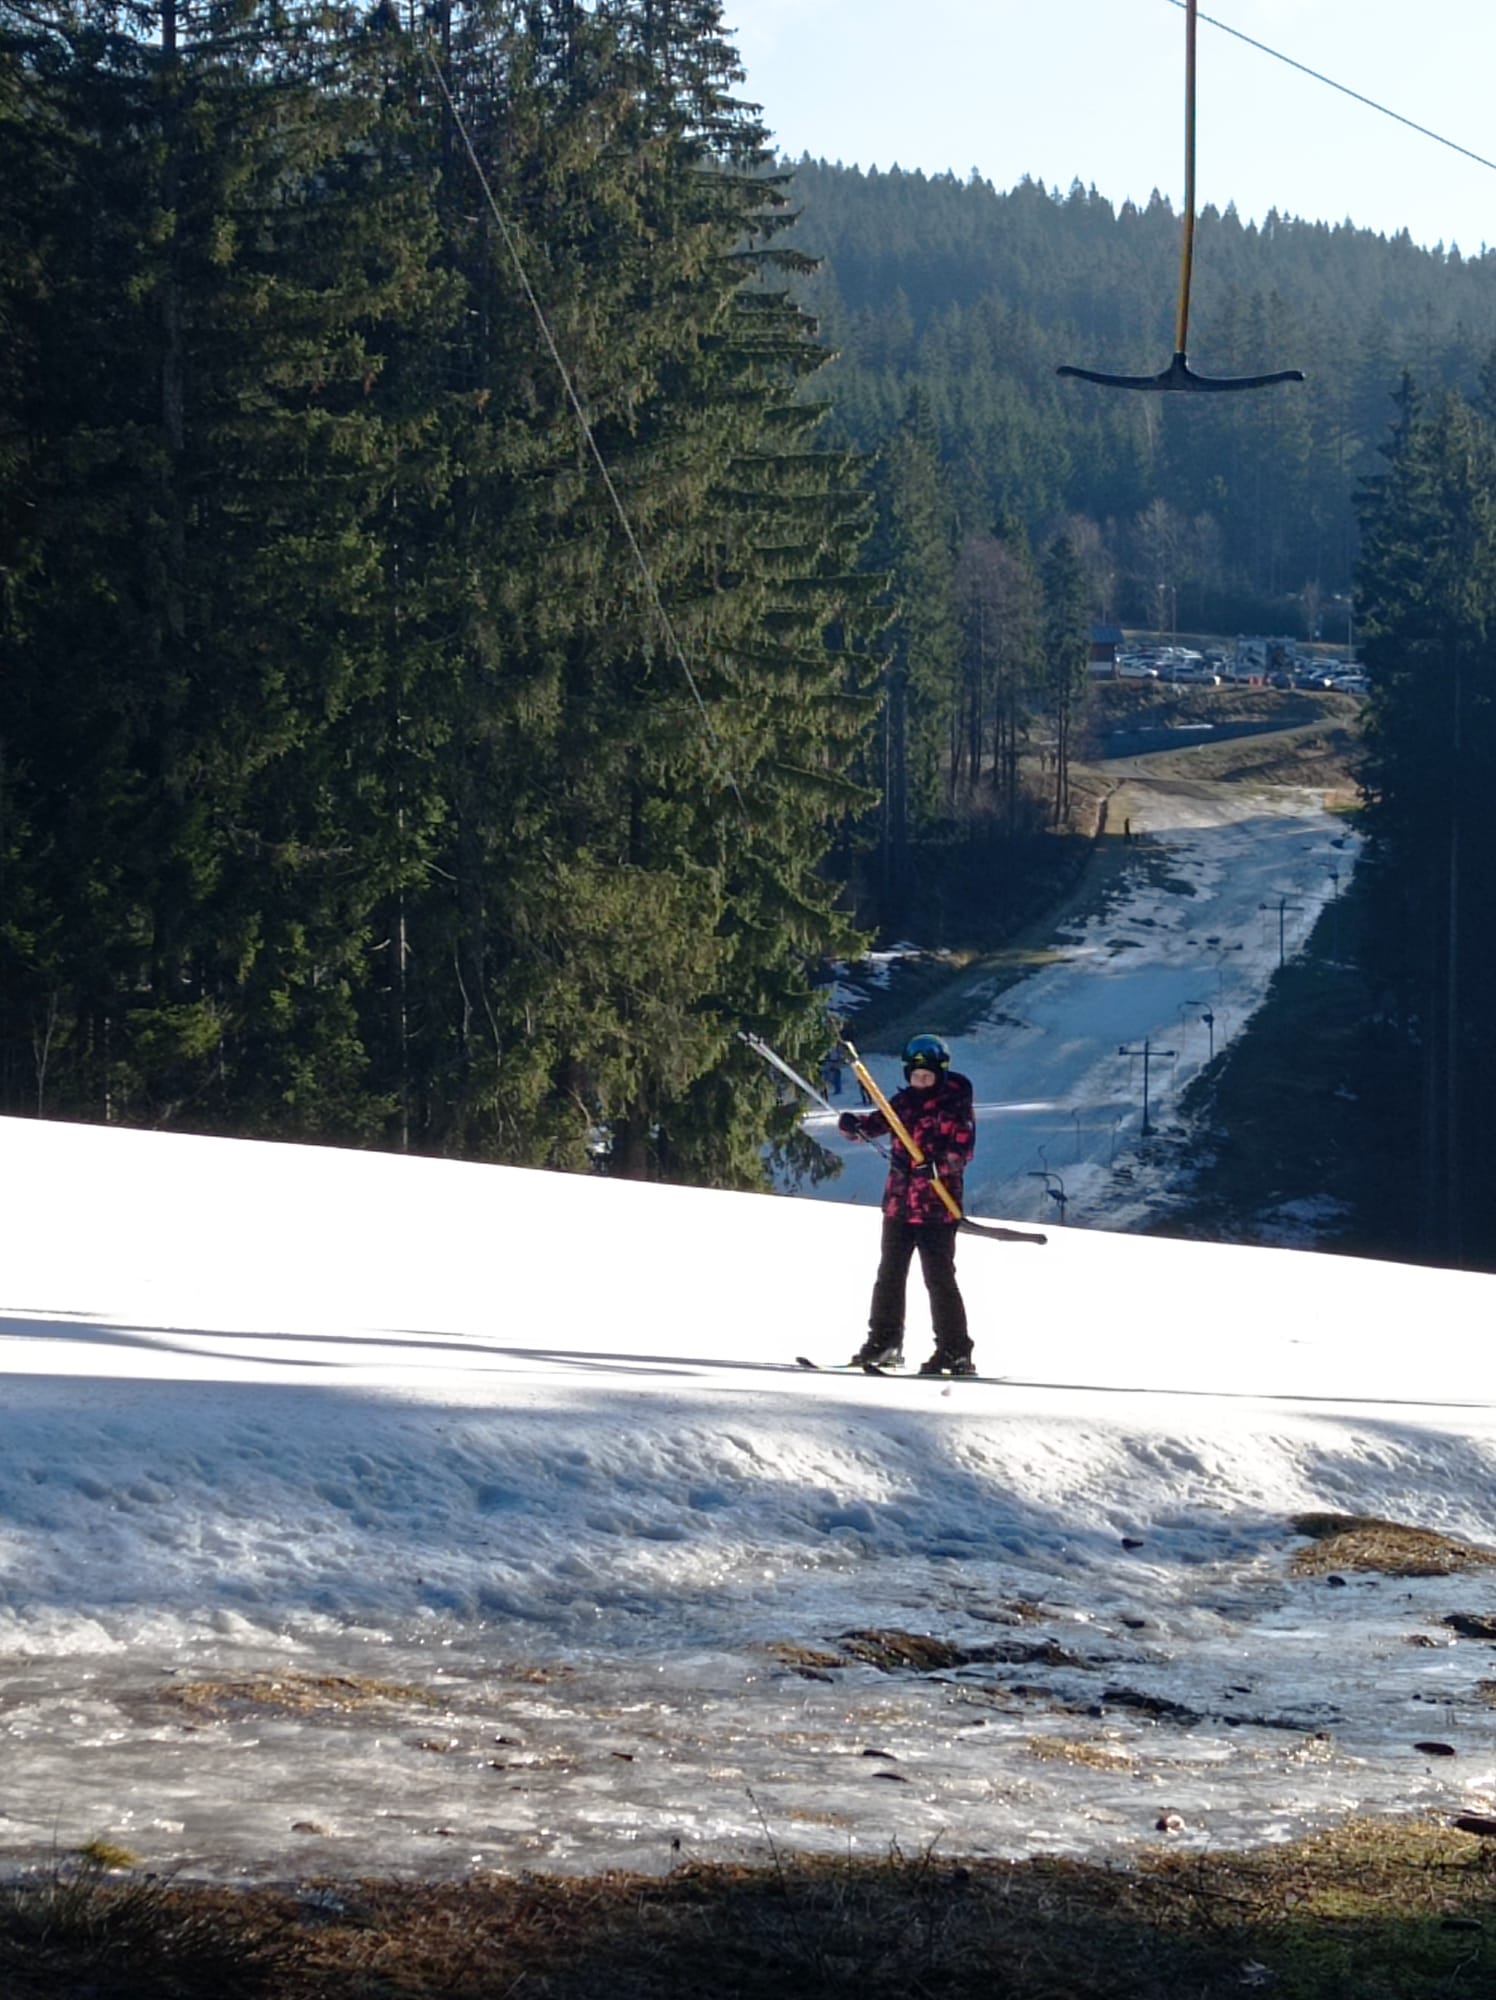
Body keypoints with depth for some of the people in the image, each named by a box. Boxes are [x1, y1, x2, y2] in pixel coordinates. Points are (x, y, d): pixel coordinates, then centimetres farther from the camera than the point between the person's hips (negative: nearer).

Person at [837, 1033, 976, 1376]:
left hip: (937, 1205, -6)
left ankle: (955, 1351, -3)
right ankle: (883, 1342, 23)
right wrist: (853, 1124, -9)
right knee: (890, 1274, 12)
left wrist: (931, 1165, -31)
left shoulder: (955, 1107, -7)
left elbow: (961, 1152, -15)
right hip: (899, 1203, 6)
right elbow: (877, 1124, 13)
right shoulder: (904, 1102, 9)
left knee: (939, 1278, -7)